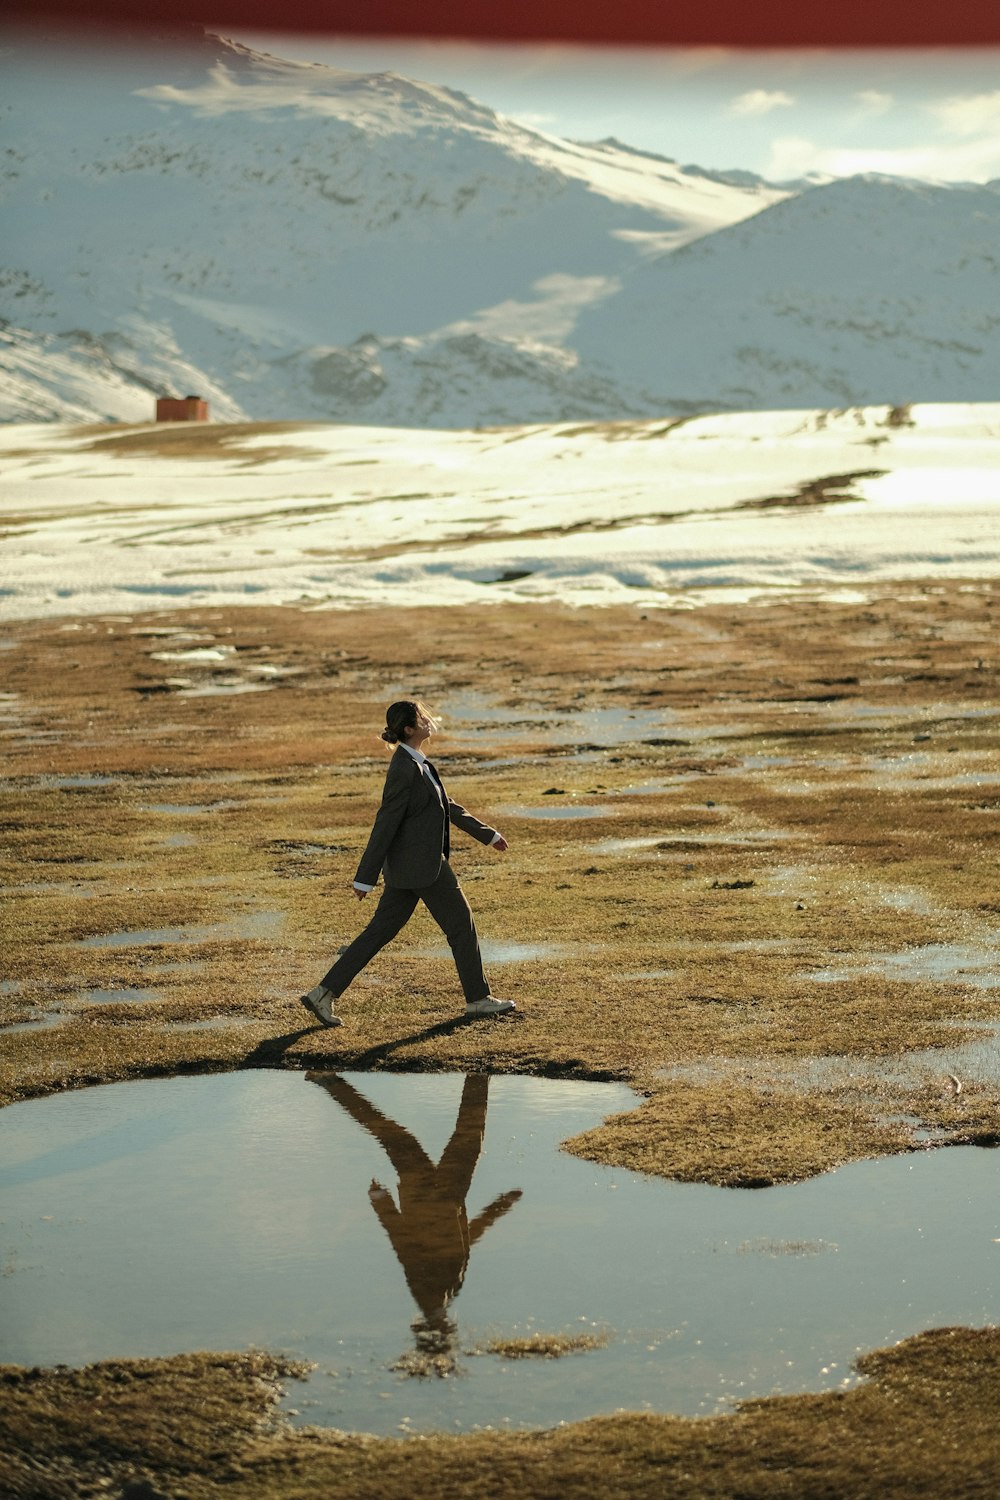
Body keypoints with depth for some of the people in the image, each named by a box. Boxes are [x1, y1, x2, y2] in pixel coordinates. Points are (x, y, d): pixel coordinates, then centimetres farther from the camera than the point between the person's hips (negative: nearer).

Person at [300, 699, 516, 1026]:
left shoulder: (415, 763, 12)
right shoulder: (404, 769, -19)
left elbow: (446, 805, 22)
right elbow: (385, 822, -19)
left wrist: (486, 833, 26)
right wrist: (365, 877, -17)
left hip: (407, 865, 10)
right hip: (421, 864, -10)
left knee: (380, 931, 10)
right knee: (461, 925, 5)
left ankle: (324, 993, 8)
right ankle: (478, 999, 18)